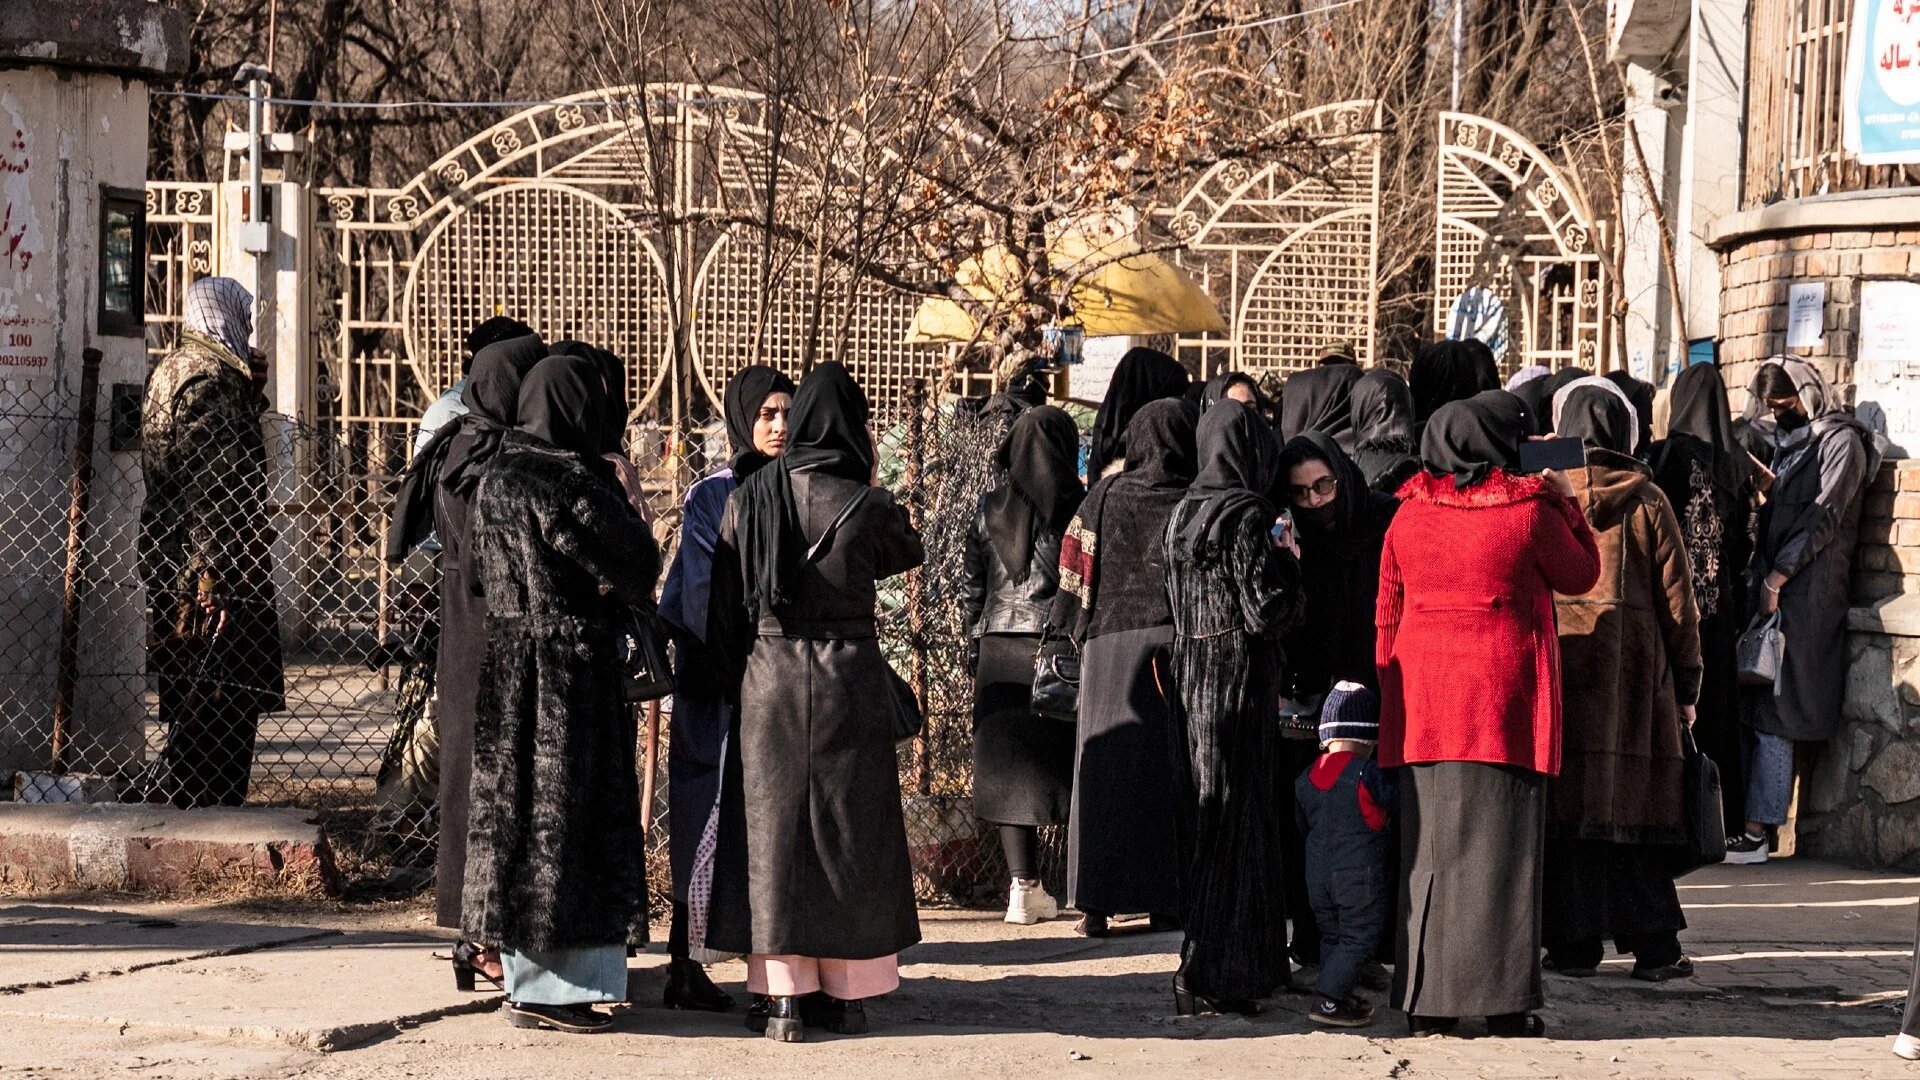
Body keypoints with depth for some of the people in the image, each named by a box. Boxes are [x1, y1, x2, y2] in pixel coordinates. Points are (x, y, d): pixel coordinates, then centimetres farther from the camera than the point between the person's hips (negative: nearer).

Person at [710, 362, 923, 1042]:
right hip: (850, 679, -2)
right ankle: (846, 992, 11)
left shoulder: (747, 500, -2)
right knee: (850, 832, 8)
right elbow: (907, 552, 11)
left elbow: (726, 602, 2)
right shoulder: (866, 506, -10)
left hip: (769, 680, 2)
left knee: (775, 832, 7)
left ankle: (783, 998, 4)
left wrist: (738, 675, 12)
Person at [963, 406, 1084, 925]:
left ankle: (1024, 886, 1)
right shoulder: (1080, 508, -6)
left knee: (1009, 765, 6)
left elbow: (973, 589, 7)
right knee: (1067, 762, 5)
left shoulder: (989, 509, 3)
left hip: (1000, 651, 2)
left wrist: (977, 642, 17)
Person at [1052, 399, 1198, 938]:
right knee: (1172, 771, 5)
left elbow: (1076, 574, 2)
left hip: (1110, 648, 1)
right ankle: (1169, 900, 5)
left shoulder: (1105, 497, 1)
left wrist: (1076, 633, 12)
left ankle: (1097, 903, 2)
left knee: (1106, 770, 5)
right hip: (1178, 647, -1)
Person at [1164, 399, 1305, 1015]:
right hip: (1238, 682, -8)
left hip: (1191, 679, 8)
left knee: (1209, 820, 15)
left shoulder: (1185, 514, 10)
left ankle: (1211, 968, 22)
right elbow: (1267, 613, -18)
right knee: (1233, 822, -4)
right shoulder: (1246, 516, -15)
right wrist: (1285, 560, -3)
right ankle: (1209, 977, -4)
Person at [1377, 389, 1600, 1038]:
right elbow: (1580, 574, 9)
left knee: (1428, 846, 7)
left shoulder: (1409, 514, 4)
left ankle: (1425, 1002, 8)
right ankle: (1505, 1000, -1)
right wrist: (1567, 505, 20)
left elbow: (1388, 610, 9)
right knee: (1501, 847, 0)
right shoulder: (1532, 512, -6)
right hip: (1505, 695, -3)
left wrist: (1389, 690, 18)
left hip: (1423, 700, 3)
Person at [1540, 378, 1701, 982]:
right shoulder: (1646, 500, 2)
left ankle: (1574, 944, 2)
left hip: (1555, 661, -1)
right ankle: (1653, 948, 5)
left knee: (1568, 800, 2)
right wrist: (1686, 686, 9)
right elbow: (1677, 599, 3)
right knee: (1636, 798, 4)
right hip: (1634, 666, 1)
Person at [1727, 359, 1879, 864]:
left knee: (1772, 713, -10)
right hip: (1771, 588, 8)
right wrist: (1756, 574, 8)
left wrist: (1777, 577, -16)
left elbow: (1824, 518, -12)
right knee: (1751, 708, 3)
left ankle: (1758, 831, -10)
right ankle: (1748, 820, 3)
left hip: (1806, 594, -8)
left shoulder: (1840, 441, -4)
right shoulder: (1790, 443, 22)